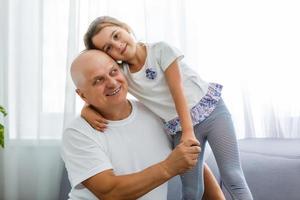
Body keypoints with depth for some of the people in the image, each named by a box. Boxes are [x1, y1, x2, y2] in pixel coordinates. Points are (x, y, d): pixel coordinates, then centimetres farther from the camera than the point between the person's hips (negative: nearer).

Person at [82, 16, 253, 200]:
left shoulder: (160, 50, -10)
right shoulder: (120, 74, 0)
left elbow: (177, 90, -13)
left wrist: (189, 131, -16)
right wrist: (87, 110, -19)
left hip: (212, 112, -3)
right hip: (180, 128, 3)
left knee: (233, 178, -6)